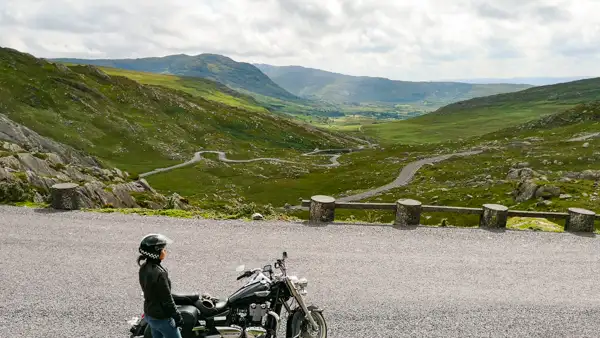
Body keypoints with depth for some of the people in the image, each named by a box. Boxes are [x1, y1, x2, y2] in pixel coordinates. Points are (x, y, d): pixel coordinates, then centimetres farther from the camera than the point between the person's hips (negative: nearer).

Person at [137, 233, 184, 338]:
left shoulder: (143, 268, -5)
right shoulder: (159, 273, -30)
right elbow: (167, 299, -23)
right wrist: (178, 317, -11)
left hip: (149, 314, 8)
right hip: (162, 318, -8)